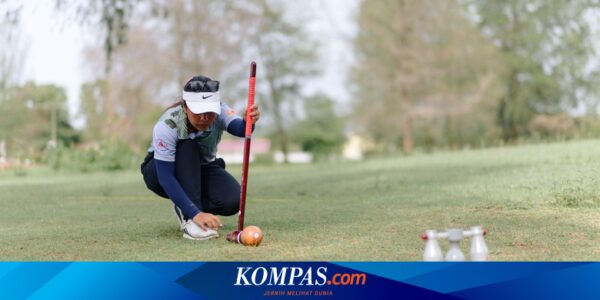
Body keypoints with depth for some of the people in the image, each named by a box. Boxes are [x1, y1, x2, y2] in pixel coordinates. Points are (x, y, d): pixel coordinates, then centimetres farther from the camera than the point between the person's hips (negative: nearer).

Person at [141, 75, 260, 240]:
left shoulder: (219, 112, -24)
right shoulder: (166, 126, -33)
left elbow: (239, 128, -45)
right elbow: (165, 177, -36)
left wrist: (248, 122, -71)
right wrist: (196, 213, -46)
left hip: (202, 168, 3)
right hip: (158, 171, -3)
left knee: (232, 201, -26)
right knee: (187, 147, -35)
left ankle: (184, 209, 1)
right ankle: (189, 218, -33)